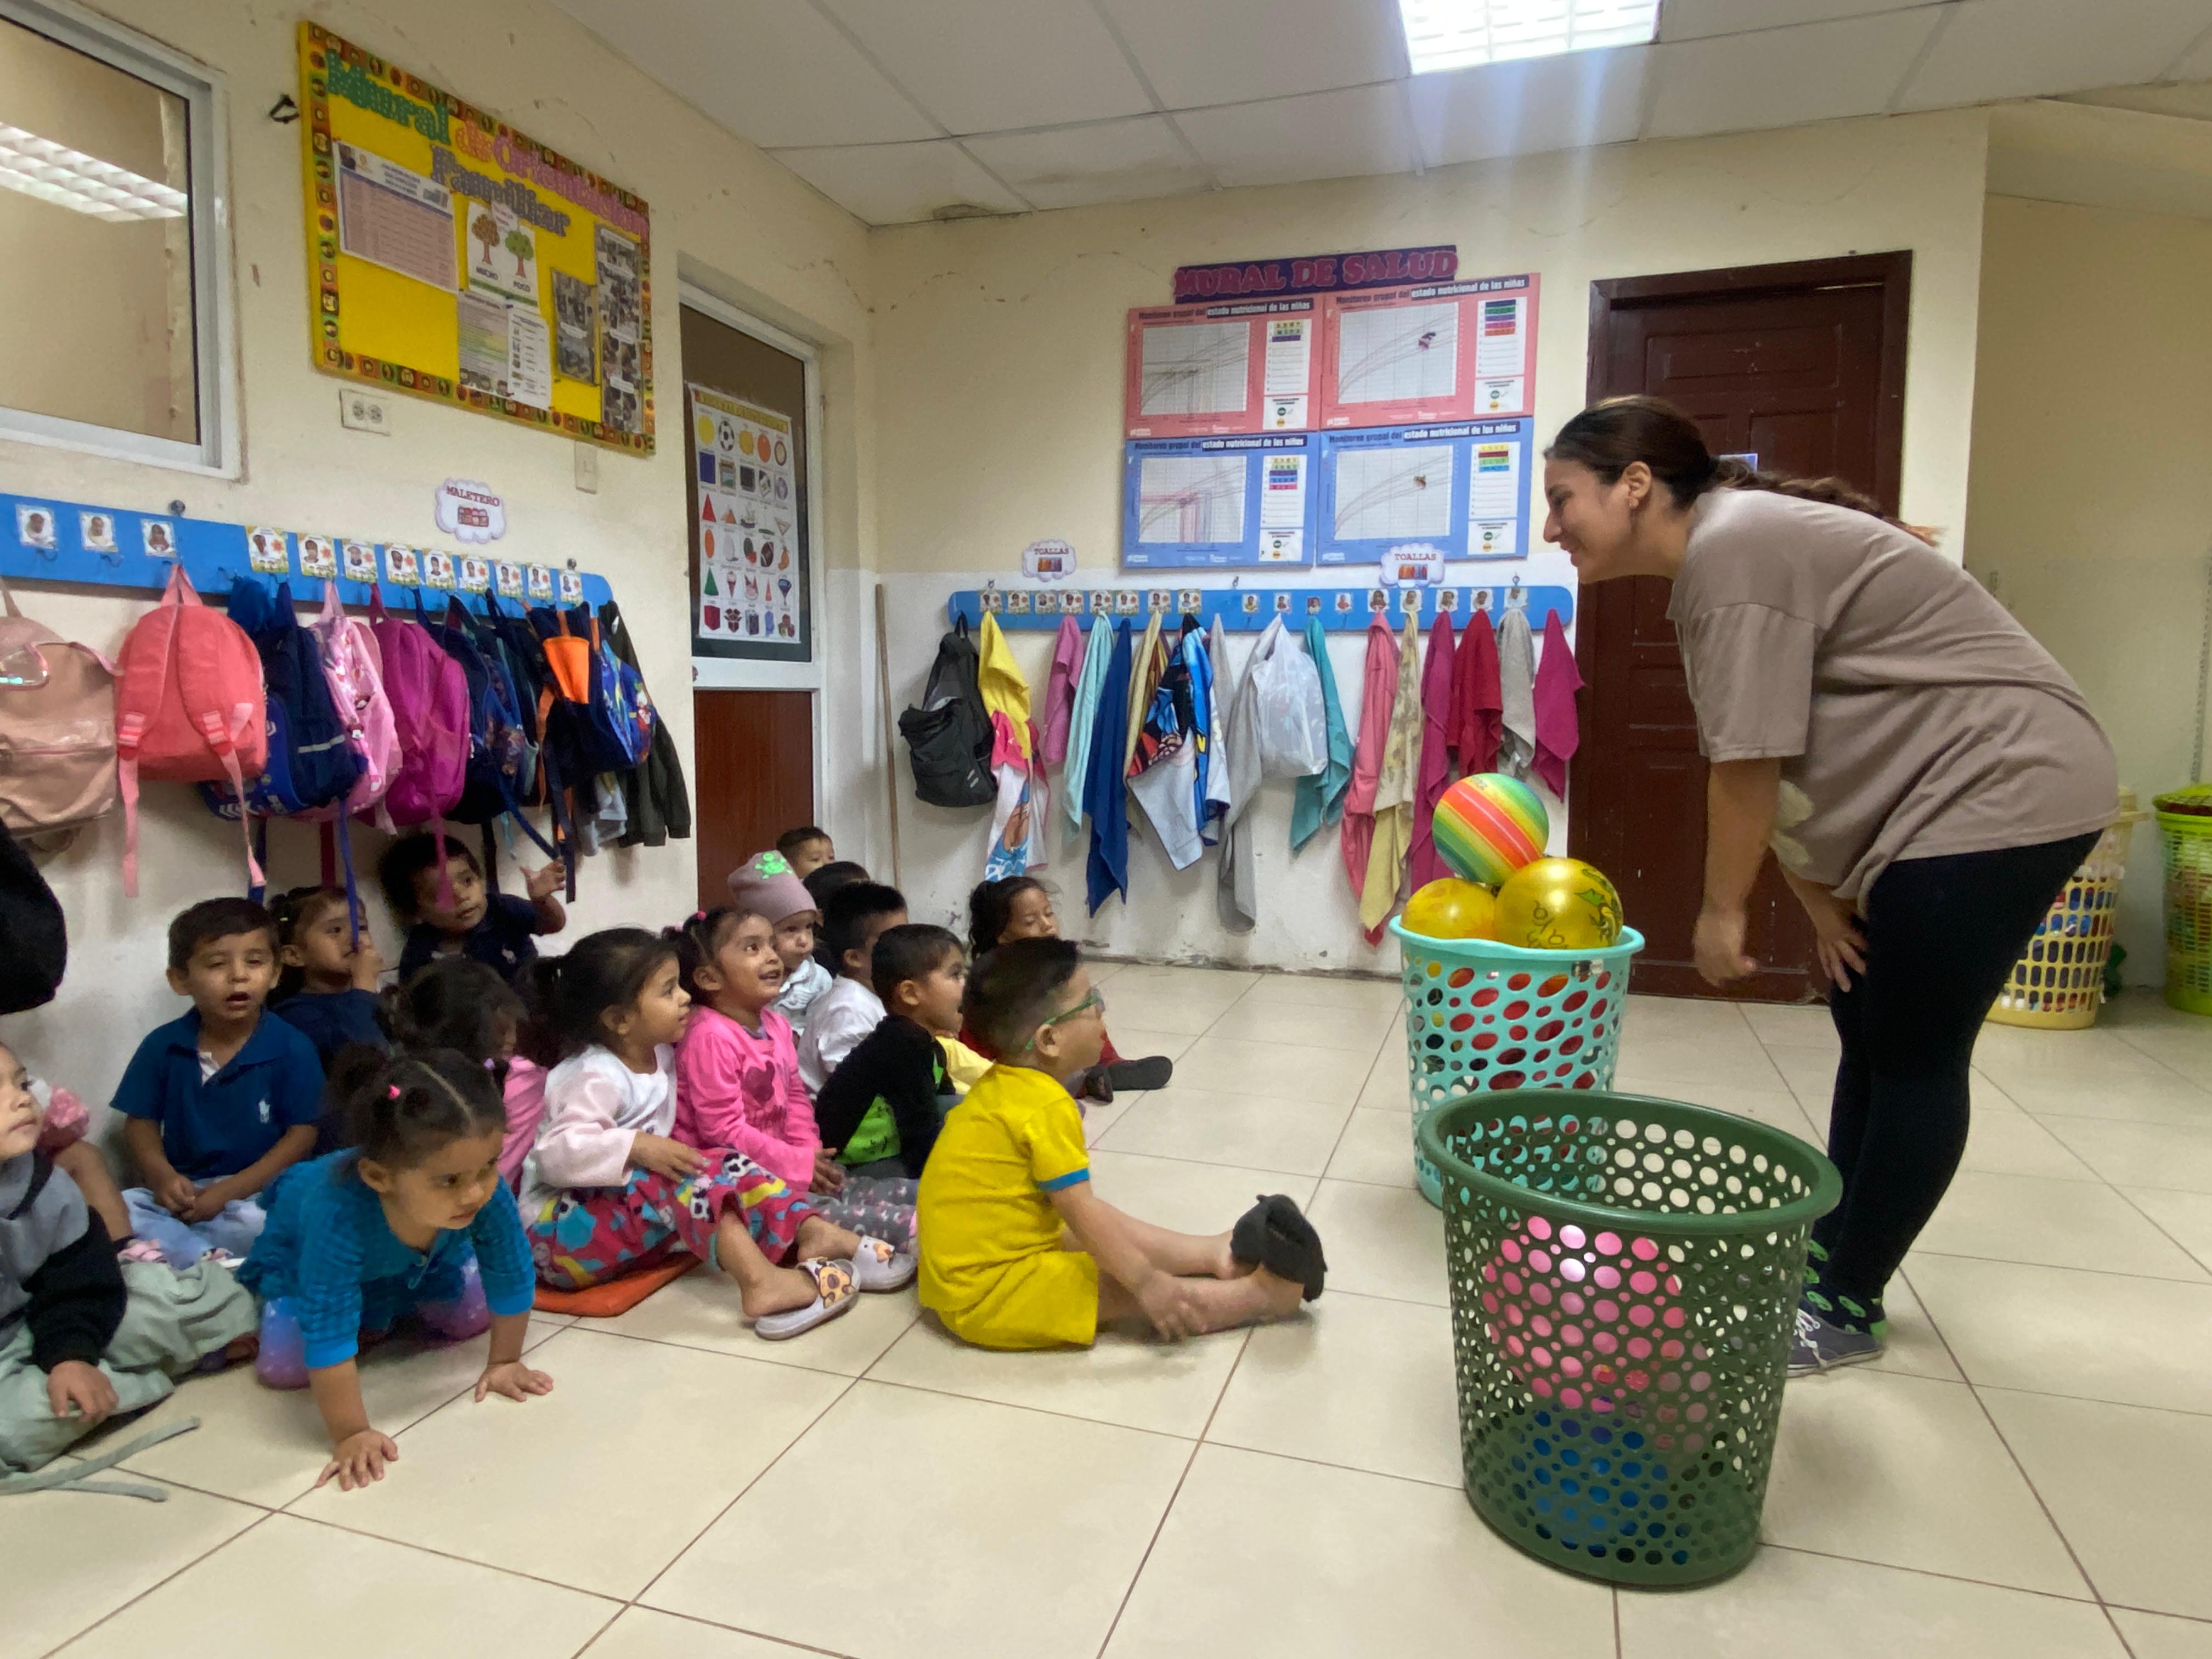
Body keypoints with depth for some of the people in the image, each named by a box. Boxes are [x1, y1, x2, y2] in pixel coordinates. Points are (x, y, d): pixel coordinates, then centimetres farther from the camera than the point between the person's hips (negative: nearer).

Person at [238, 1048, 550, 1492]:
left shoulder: (488, 1194, -41)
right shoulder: (340, 1215, -49)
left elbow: (512, 1280, -25)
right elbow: (328, 1338, -43)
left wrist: (504, 1362, -16)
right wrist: (350, 1434, -40)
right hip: (302, 1248, -2)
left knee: (471, 1320, -1)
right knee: (283, 1367, -12)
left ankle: (392, 1309, 29)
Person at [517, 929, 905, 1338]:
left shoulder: (659, 1056, 7)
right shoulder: (594, 1076, -19)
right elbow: (559, 1151, -32)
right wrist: (636, 1147, -39)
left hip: (640, 1223, 9)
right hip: (558, 1231, -9)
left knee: (726, 1168, -9)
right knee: (675, 1180, -31)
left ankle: (812, 1233, -27)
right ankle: (759, 1281, -46)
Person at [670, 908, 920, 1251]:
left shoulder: (776, 1025, 9)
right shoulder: (710, 1037, -20)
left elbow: (795, 1096, 15)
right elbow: (724, 1130, -22)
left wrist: (810, 1153, -3)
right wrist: (798, 1163, -17)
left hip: (776, 1169, 10)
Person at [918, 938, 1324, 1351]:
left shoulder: (1003, 1086, 3)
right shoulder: (1046, 1107, -25)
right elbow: (1080, 1210, -26)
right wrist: (1147, 1285, -22)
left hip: (978, 1262, 10)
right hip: (986, 1293, -10)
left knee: (1117, 1233, 14)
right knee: (1126, 1293, -10)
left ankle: (1219, 1253, 18)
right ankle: (1261, 1294, -2)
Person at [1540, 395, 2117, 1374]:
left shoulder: (1733, 547, -21)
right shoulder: (1717, 556, 10)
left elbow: (1750, 764, -21)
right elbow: (1784, 769, 7)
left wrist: (1721, 912, -10)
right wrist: (1822, 901, 6)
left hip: (1999, 788, -10)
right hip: (1933, 803, 10)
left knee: (1913, 1056, -2)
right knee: (1870, 1033, 14)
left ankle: (1847, 1307, 11)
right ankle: (1827, 1253, 27)